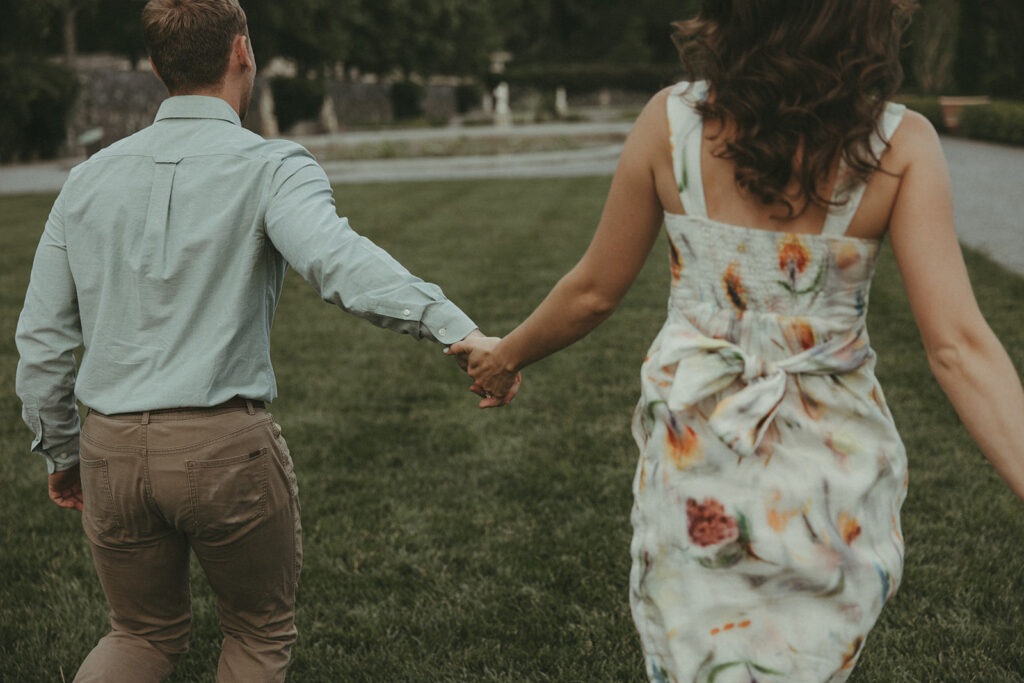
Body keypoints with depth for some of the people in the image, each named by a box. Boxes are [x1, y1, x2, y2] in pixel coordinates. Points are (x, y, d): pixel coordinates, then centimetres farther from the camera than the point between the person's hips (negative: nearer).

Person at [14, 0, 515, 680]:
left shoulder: (90, 178, 8)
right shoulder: (271, 168, -7)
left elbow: (42, 336, 10)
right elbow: (336, 258, -29)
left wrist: (61, 453, 22)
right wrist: (456, 327, -40)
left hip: (113, 448, 5)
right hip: (228, 447, -4)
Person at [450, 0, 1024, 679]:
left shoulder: (671, 122, -11)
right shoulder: (901, 145, -14)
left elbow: (594, 291, 0)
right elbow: (959, 347, -21)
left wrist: (507, 355, 18)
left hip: (696, 457, 1)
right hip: (834, 470, 0)